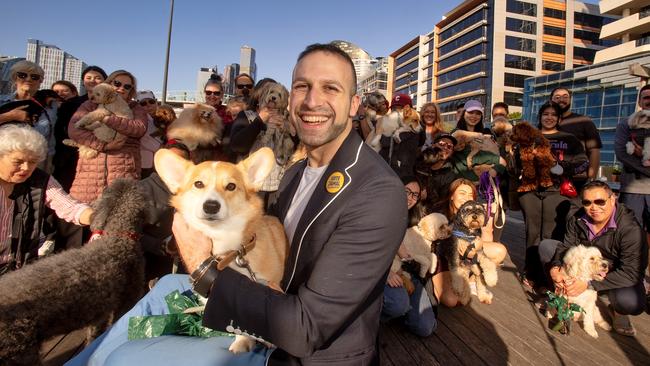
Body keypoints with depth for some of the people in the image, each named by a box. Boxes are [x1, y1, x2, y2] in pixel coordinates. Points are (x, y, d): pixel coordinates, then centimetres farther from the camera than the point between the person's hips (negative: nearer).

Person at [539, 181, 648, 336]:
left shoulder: (631, 229, -27)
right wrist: (554, 269, -28)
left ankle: (618, 310, 2)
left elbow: (630, 273, -29)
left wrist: (588, 284, -38)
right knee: (546, 246, -9)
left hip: (615, 276, -4)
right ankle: (563, 291, -1)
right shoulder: (577, 219, -11)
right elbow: (566, 247, -6)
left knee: (633, 302, -38)